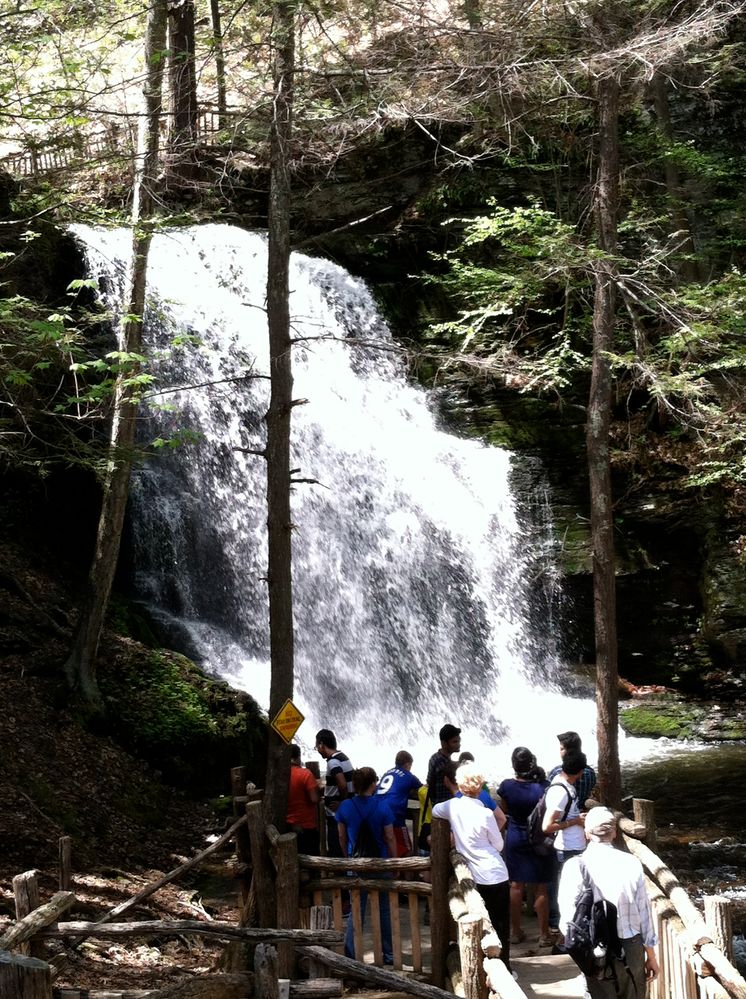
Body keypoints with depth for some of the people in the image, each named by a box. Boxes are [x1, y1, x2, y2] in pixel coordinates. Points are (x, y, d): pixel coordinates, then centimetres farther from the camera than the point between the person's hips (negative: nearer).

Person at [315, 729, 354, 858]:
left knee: (336, 853, -3)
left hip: (336, 814, -9)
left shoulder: (332, 762, -19)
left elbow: (343, 785, -30)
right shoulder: (343, 757, 10)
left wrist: (342, 802, -15)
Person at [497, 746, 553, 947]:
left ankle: (515, 931, 20)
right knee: (541, 888, 6)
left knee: (516, 885, 12)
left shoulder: (507, 786, -12)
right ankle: (544, 934, 10)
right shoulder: (543, 786, -17)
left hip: (515, 838, 2)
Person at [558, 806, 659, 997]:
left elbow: (567, 920, -11)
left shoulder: (575, 867, -11)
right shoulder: (632, 864, -5)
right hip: (632, 948, 2)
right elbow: (644, 912, 0)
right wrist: (651, 955, 11)